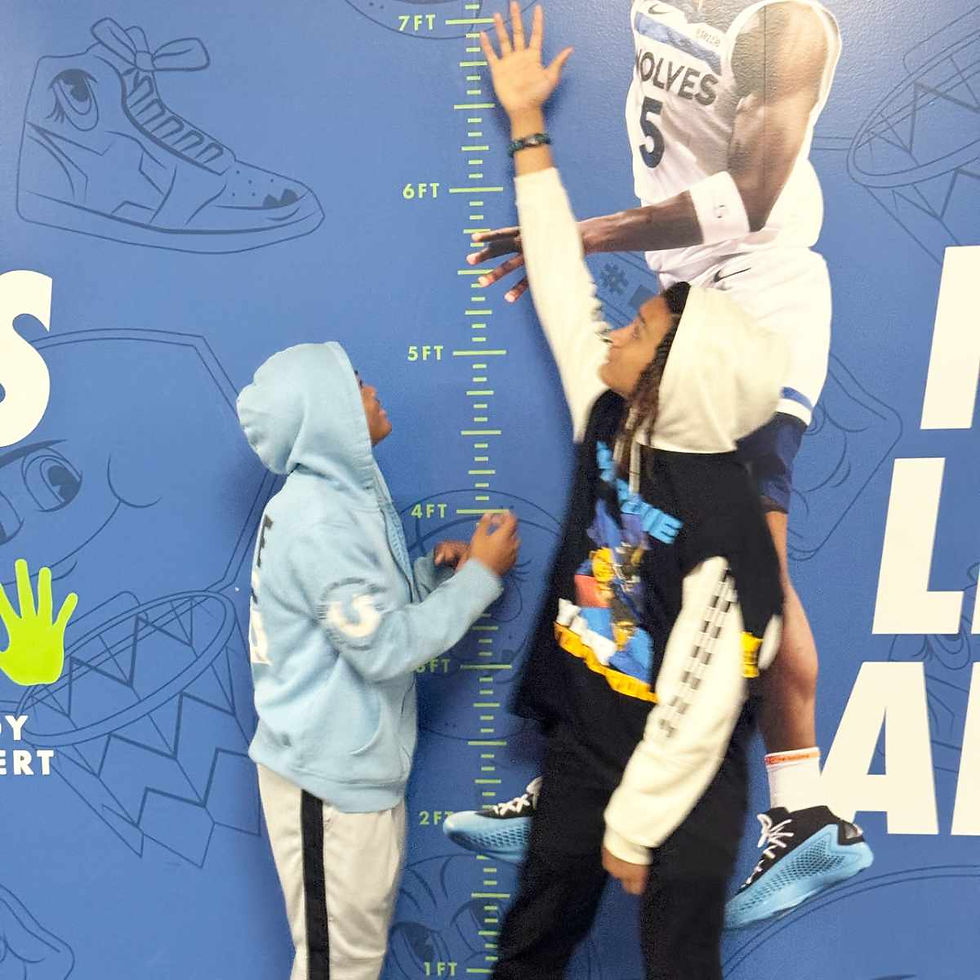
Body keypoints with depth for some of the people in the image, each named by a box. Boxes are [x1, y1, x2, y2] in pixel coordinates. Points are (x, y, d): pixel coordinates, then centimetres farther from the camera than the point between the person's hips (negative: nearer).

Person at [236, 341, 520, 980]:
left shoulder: (345, 495, 6)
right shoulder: (315, 517, -25)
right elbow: (386, 647, -26)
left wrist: (436, 571, -4)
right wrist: (479, 576, -17)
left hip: (358, 759, 9)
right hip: (328, 770, -9)